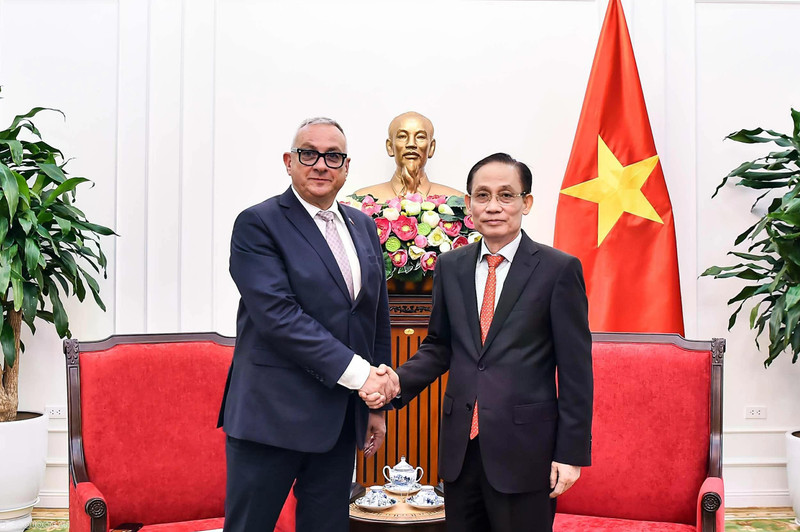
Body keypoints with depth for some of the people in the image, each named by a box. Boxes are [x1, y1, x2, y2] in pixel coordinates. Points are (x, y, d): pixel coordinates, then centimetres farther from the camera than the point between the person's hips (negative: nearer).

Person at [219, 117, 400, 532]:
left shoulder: (363, 227, 13)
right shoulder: (257, 225, -7)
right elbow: (277, 315, -18)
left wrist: (378, 402, 14)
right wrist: (357, 373, -19)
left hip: (342, 418, 6)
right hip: (273, 416, -6)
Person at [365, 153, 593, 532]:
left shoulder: (558, 269, -6)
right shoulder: (450, 267, 7)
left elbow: (575, 369, -6)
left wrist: (572, 452, -8)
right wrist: (397, 383, -5)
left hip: (524, 448, -4)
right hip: (461, 444, 4)